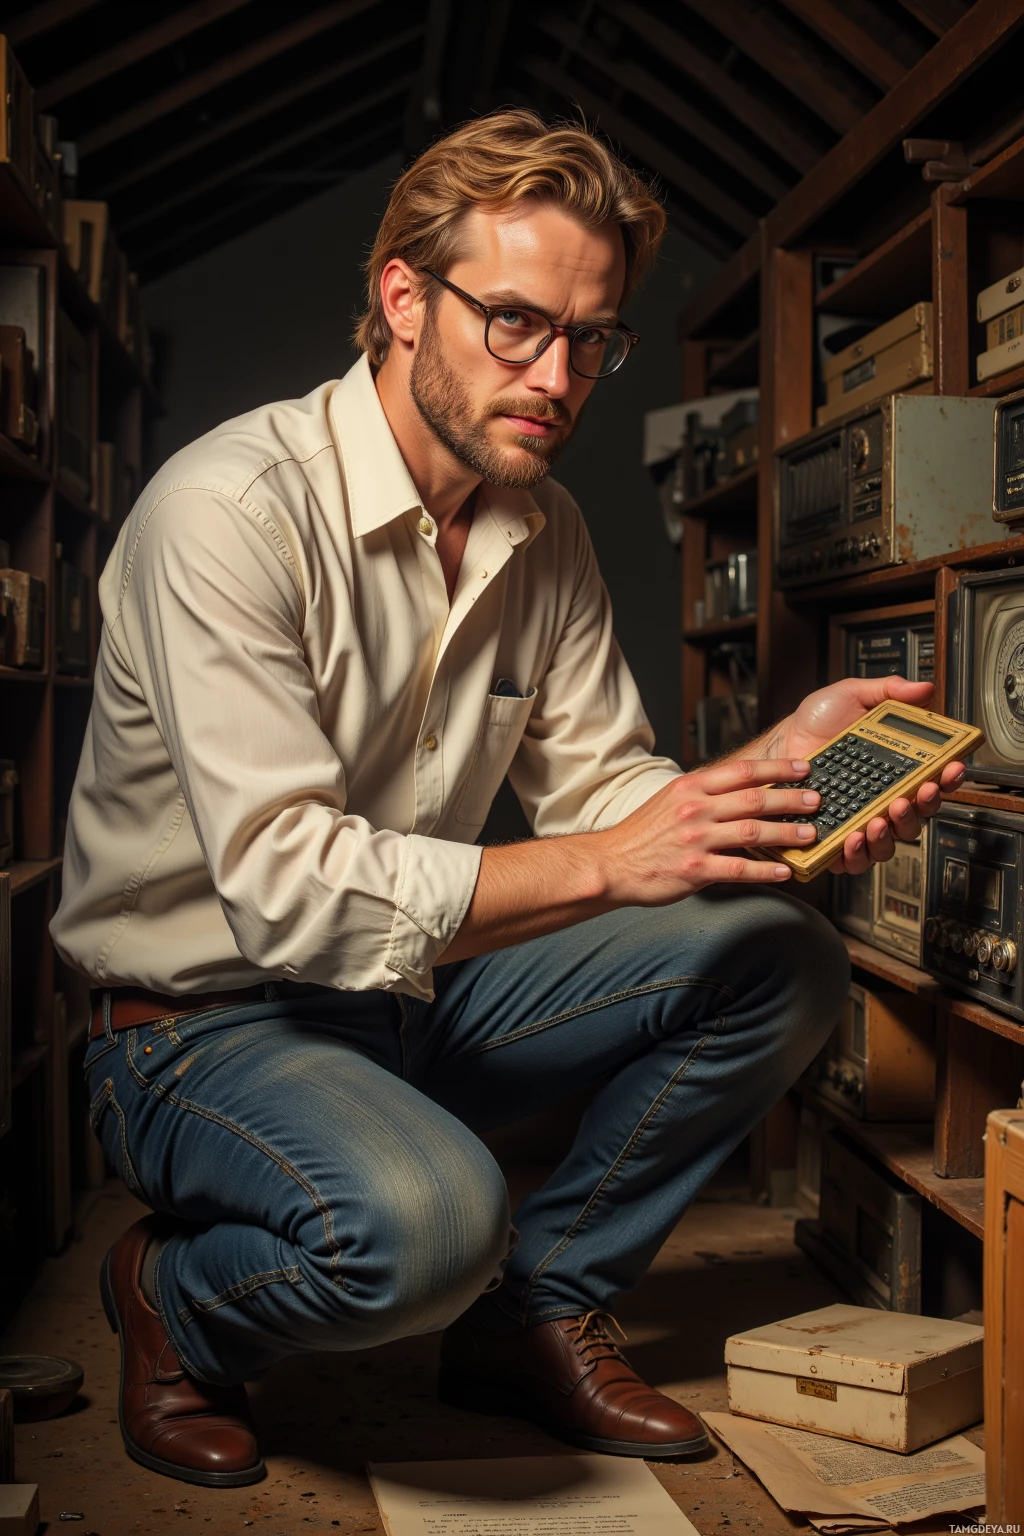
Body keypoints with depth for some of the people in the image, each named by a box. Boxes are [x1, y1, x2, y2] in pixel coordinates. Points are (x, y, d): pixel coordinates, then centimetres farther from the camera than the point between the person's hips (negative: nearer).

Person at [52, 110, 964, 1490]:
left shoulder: (546, 534, 3)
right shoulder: (230, 509, -22)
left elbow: (597, 788, 1)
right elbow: (285, 884, -30)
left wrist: (774, 766, -18)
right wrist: (605, 864, -34)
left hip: (420, 993, 7)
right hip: (210, 1020, -7)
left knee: (780, 960, -6)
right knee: (424, 1216, -37)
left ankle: (537, 1317, 6)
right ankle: (177, 1307, -1)